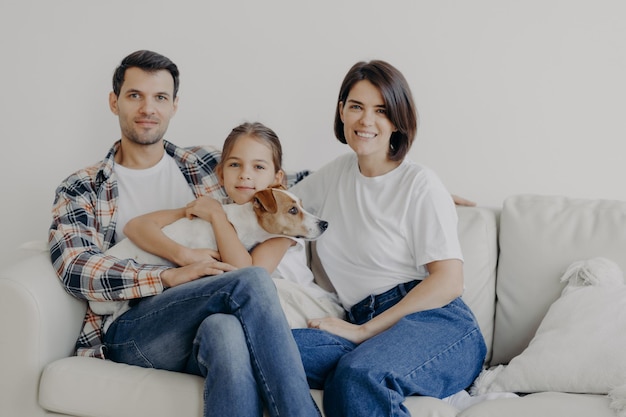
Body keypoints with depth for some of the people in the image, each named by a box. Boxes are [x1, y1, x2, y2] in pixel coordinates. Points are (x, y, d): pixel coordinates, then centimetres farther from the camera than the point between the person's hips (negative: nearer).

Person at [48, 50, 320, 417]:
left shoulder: (207, 164, 20)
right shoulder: (80, 190, 13)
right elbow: (75, 269, -5)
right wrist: (171, 277, -17)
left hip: (210, 322, 2)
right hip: (132, 331, -2)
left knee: (227, 331, -38)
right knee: (251, 282, -30)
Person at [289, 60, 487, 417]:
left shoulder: (420, 184, 2)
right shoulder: (336, 174, 19)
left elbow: (448, 282, -7)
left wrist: (363, 331, -12)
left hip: (437, 324, -5)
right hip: (368, 330, 5)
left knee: (359, 374, -40)